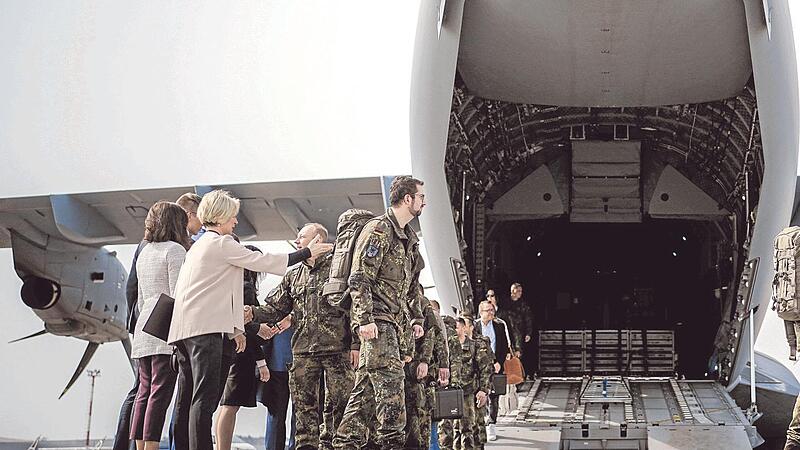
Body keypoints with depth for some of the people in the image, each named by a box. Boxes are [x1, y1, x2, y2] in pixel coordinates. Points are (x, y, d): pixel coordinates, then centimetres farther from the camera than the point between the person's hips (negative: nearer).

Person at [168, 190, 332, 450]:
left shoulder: (198, 246, 25)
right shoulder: (222, 243, -4)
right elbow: (262, 262, -4)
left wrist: (234, 328, 25)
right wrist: (307, 253, 4)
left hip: (184, 329, 10)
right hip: (204, 327, -10)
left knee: (187, 399, 6)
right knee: (205, 398, -15)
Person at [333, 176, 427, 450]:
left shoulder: (409, 237, 21)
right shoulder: (378, 230, -9)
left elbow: (411, 284, 29)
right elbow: (360, 278, -15)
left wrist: (416, 318, 21)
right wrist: (365, 319, -22)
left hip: (393, 321, 9)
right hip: (376, 319, -9)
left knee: (368, 385, 8)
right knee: (390, 378, -14)